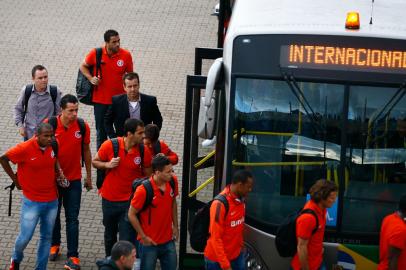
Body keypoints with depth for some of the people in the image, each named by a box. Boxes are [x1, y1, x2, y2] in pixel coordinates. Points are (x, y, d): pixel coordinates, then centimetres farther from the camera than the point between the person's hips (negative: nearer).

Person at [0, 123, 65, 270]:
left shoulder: (51, 146, -3)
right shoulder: (25, 148, -20)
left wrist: (59, 170, 0)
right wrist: (15, 179, -3)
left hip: (52, 200, 5)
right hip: (32, 201, -5)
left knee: (47, 237, 12)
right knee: (25, 237, 1)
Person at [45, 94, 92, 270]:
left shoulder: (83, 126, -10)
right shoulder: (49, 124, -15)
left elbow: (86, 151, 3)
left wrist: (89, 176, 8)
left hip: (74, 179, 0)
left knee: (72, 218, 0)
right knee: (54, 213, 17)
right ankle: (55, 244, 39)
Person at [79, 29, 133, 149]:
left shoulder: (126, 55, -9)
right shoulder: (95, 54, -9)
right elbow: (83, 66, 7)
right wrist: (90, 78, -11)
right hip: (100, 100, 0)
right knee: (101, 132, 13)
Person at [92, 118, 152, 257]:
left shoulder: (144, 151, -12)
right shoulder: (109, 145, -15)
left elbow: (147, 175, 0)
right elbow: (94, 162, 0)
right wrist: (107, 165, -20)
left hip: (130, 200, -2)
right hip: (109, 199, 2)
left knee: (127, 239, -8)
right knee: (110, 234, 22)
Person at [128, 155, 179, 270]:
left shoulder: (173, 181, -9)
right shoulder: (143, 190, -25)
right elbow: (131, 215, -15)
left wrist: (175, 226, 12)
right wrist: (143, 237, -11)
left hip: (168, 241, 5)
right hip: (150, 242, -5)